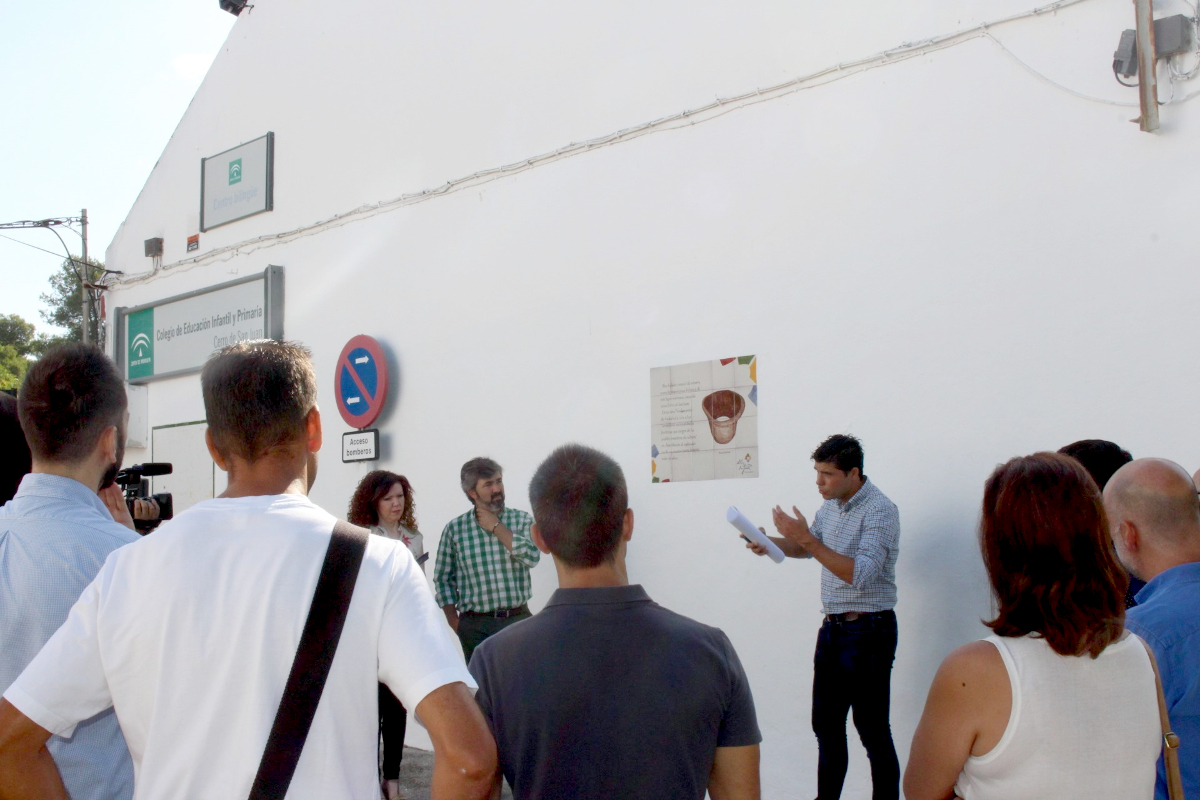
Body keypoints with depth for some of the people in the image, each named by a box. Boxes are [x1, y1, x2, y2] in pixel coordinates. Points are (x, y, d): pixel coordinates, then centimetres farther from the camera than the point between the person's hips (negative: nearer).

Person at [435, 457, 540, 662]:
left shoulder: (522, 520, 3)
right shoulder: (454, 529, 2)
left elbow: (531, 557, -13)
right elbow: (443, 579, 8)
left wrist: (496, 527, -9)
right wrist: (454, 622, 2)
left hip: (518, 621, 0)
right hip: (475, 626, 0)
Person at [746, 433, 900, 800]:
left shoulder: (879, 510, -16)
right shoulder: (830, 506, 9)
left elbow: (860, 574, -27)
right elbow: (806, 548, 24)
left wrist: (808, 539, -28)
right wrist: (770, 542, 4)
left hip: (867, 630, -8)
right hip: (832, 628, 8)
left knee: (872, 729, -3)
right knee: (825, 723, 15)